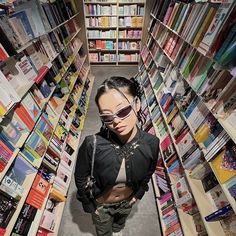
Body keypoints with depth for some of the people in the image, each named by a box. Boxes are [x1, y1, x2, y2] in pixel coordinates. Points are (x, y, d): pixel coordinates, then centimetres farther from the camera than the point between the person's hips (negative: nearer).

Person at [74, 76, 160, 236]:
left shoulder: (151, 143, -30)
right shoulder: (92, 145, -38)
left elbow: (148, 172, -7)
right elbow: (80, 178, -17)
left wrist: (139, 193, 5)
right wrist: (88, 205, -5)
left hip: (128, 201, 3)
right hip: (100, 204, -2)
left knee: (120, 222, 39)